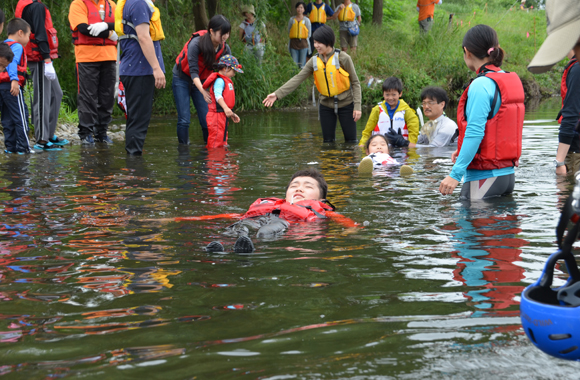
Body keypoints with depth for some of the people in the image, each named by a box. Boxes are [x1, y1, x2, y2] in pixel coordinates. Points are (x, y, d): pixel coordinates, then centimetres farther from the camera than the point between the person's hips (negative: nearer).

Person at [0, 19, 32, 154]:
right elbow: (12, 62, -21)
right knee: (21, 116, -4)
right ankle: (23, 147, -4)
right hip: (12, 87, -9)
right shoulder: (17, 46, -6)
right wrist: (14, 80, -31)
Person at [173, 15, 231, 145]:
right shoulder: (196, 43, -29)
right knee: (184, 119, -10)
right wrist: (203, 91, -41)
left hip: (202, 81, 4)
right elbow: (193, 71, -31)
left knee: (207, 119, -6)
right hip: (182, 79, -4)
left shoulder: (225, 49, -13)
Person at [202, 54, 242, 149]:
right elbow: (218, 95, -30)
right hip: (217, 116, -11)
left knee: (223, 143, 17)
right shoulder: (219, 81, -13)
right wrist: (226, 108, -43)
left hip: (223, 116, 11)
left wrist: (232, 115, 30)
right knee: (215, 144, -11)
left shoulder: (226, 81, 21)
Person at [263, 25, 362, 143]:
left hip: (346, 104, -3)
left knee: (351, 141, 0)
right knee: (328, 141, 6)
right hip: (326, 105, 3)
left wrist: (357, 106, -13)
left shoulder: (342, 58, -11)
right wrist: (277, 94, -16)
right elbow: (297, 79, -6)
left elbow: (355, 82, -6)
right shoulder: (314, 61, -1)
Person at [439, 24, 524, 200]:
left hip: (485, 177, -9)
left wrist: (455, 174, -20)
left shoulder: (481, 85, -16)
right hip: (508, 174, 9)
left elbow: (475, 132, -21)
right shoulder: (512, 80, 10)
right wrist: (463, 152, 23)